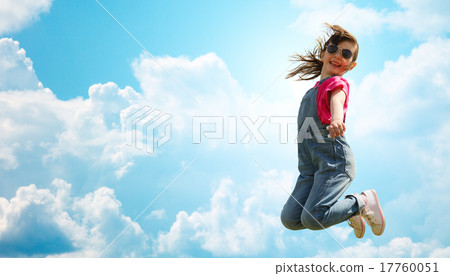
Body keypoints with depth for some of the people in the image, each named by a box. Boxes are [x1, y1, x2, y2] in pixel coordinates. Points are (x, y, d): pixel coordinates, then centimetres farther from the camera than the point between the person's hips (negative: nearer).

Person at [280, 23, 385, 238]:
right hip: (310, 166, 8)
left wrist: (336, 119, -48)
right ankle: (349, 213, 14)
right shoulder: (313, 90, 21)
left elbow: (337, 101, -27)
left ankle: (363, 202, 4)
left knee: (312, 218, -21)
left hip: (334, 160, -7)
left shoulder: (337, 83, -2)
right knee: (290, 219, -6)